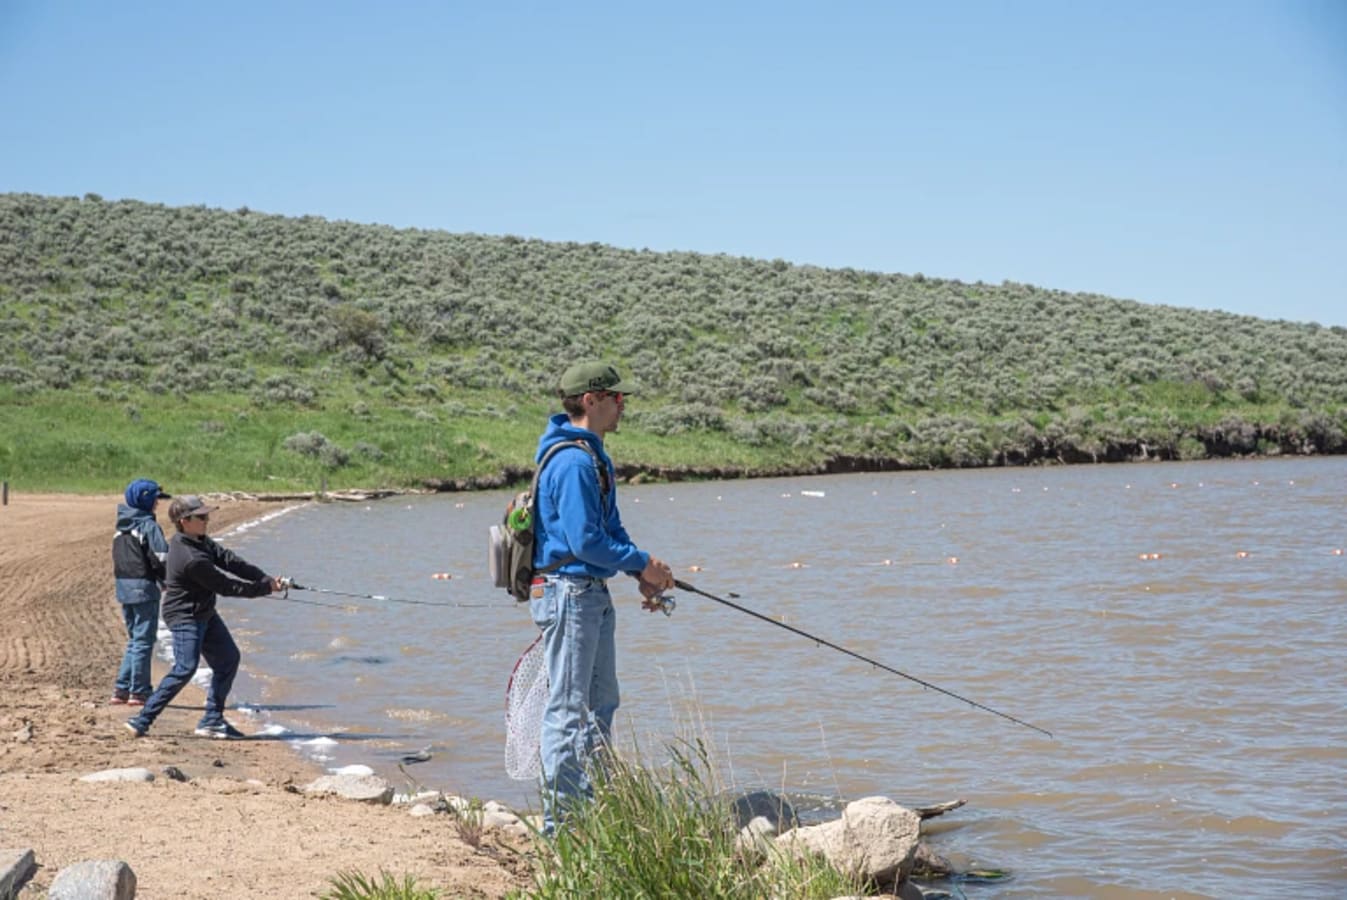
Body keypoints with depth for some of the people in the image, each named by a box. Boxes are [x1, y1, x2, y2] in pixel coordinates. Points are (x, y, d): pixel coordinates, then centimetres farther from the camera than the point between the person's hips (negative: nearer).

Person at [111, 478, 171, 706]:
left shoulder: (121, 526, 13)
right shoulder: (148, 525, -12)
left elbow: (119, 559, 16)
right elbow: (161, 559, -18)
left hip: (123, 586, 8)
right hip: (143, 586, -8)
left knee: (134, 639, 18)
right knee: (143, 641, -1)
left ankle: (122, 689, 16)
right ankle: (139, 692, 1)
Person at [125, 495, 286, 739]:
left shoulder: (199, 541, 1)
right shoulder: (192, 559, -28)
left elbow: (229, 560, -2)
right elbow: (226, 587, -21)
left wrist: (266, 578, -12)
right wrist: (266, 587, -13)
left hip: (204, 613, 10)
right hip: (185, 616, -10)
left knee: (228, 659, 10)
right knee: (186, 667, -19)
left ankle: (212, 720, 13)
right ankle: (142, 720, -14)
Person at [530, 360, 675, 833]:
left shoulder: (594, 456, 14)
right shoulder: (573, 462, -19)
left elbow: (610, 529, 19)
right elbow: (585, 541, -24)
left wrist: (643, 573, 7)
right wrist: (642, 563, -13)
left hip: (592, 595, 11)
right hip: (568, 593, -11)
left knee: (601, 703, 17)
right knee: (568, 707, -4)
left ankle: (591, 803, 26)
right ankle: (559, 819, 3)